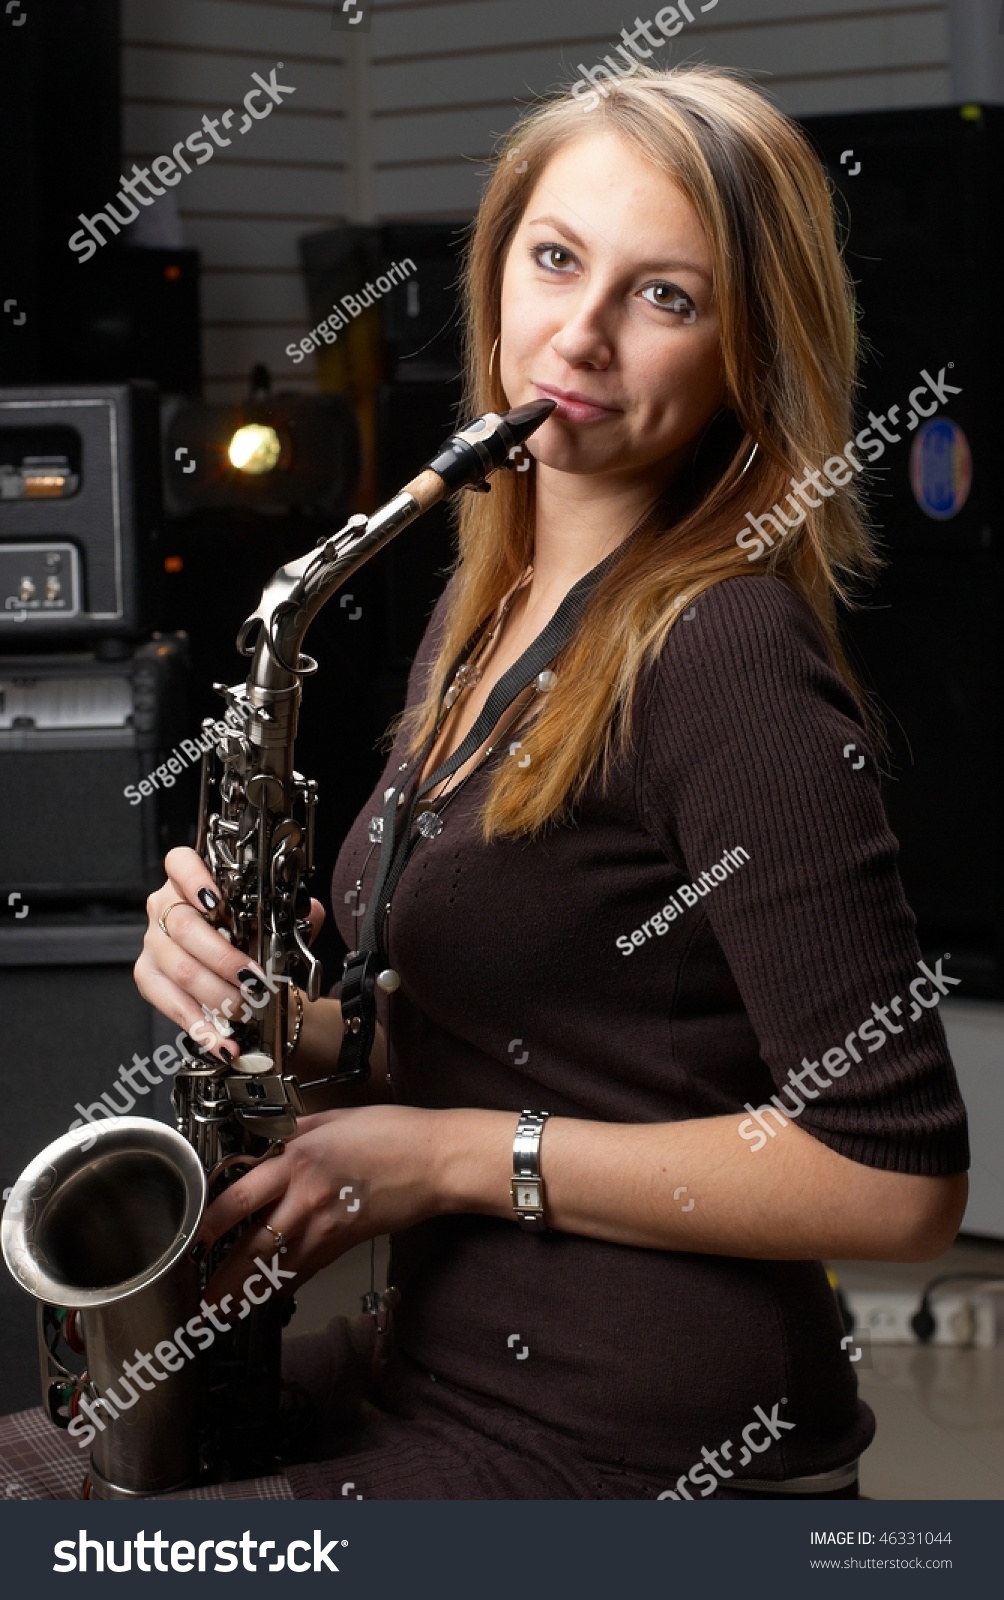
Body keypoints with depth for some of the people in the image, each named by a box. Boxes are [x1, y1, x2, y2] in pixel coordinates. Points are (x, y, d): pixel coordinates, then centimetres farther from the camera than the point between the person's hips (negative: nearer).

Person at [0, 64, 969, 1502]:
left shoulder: (730, 656, -18)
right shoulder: (482, 608, 8)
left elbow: (901, 1179, -20)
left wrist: (453, 1159, -18)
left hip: (629, 1449, -8)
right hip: (439, 1371, 8)